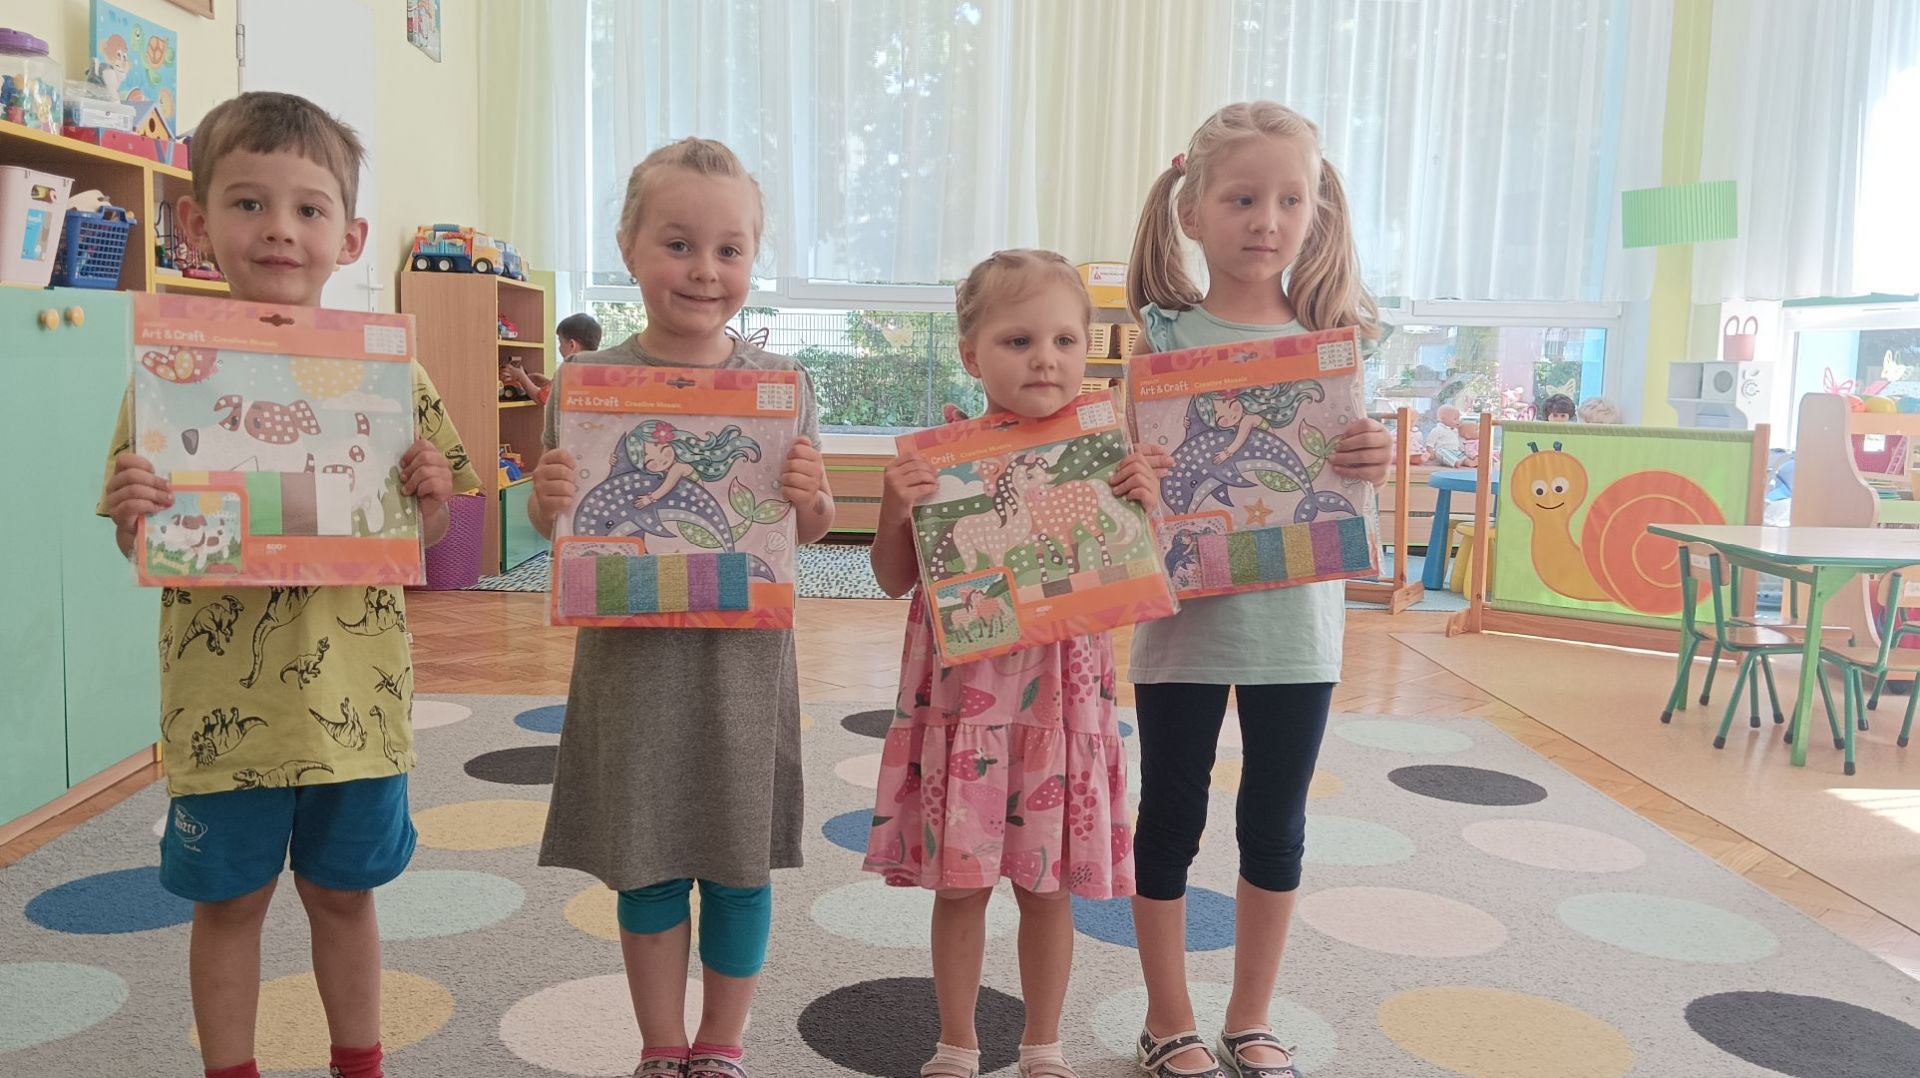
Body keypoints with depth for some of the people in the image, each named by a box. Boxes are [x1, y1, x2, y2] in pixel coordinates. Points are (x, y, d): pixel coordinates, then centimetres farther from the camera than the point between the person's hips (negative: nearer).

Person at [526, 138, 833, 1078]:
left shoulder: (782, 385, -2)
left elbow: (808, 530, 4)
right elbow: (559, 526, 3)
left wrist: (814, 501, -18)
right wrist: (546, 500, -19)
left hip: (744, 654, 0)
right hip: (632, 650, 0)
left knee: (740, 865, 11)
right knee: (646, 864, 12)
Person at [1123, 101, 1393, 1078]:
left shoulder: (1332, 343, 2)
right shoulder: (1158, 335, -5)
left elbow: (1347, 495, 6)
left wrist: (1375, 465, -15)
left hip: (1297, 619, 3)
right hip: (1184, 614, -2)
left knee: (1275, 825, 14)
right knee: (1171, 819, 10)